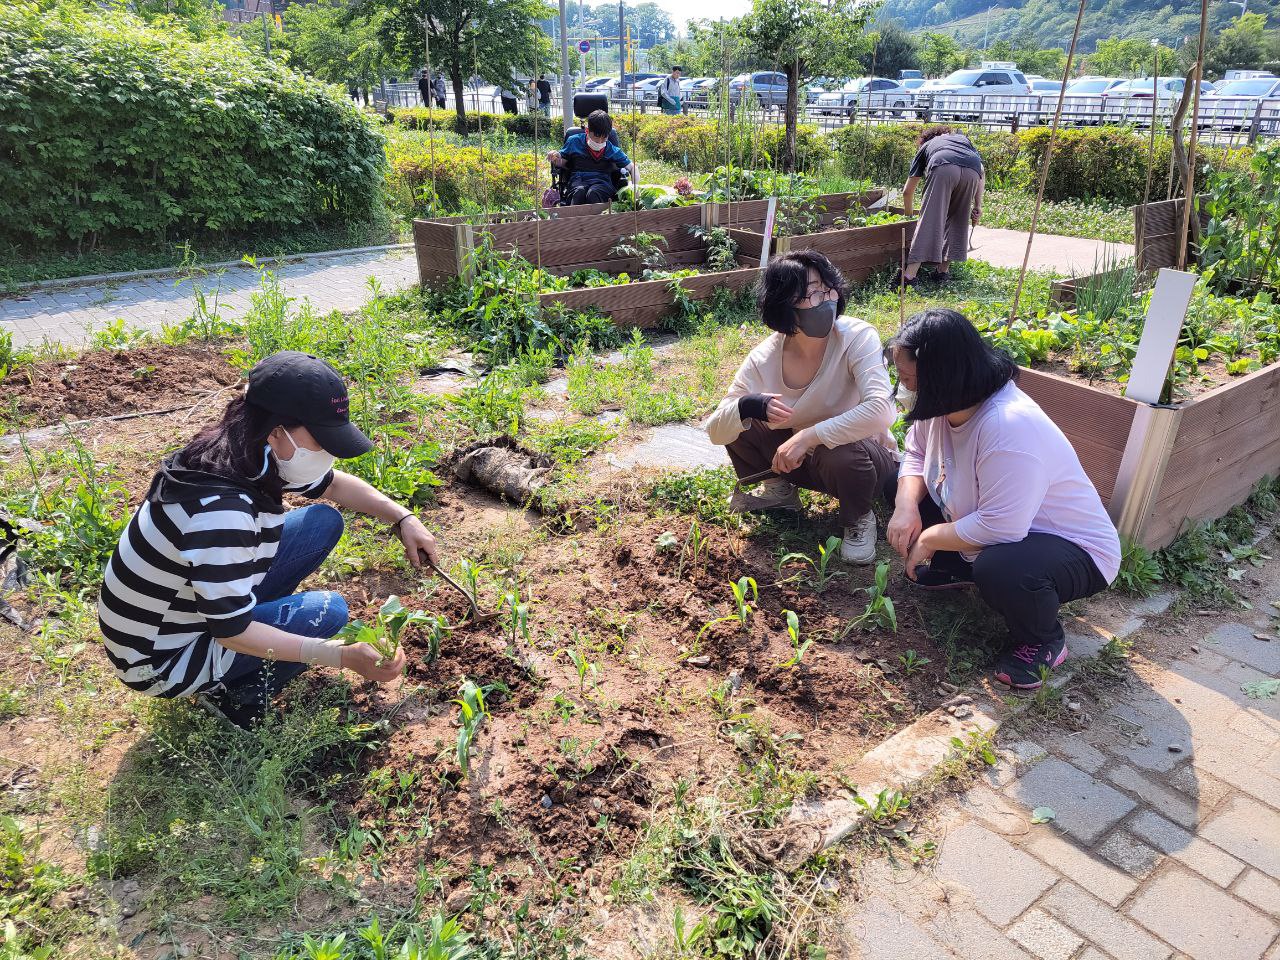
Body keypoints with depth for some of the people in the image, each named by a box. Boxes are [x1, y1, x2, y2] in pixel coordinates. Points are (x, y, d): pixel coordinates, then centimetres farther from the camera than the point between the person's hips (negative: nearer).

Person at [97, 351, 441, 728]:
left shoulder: (255, 455, -11)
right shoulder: (220, 512, -37)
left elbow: (335, 484, 8)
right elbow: (231, 633, -30)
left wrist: (403, 518, -3)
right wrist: (340, 656, -34)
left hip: (203, 600, 8)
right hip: (158, 659, -8)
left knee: (324, 521, 0)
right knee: (327, 610, -20)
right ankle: (231, 691, 1)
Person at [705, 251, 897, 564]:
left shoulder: (858, 337, -25)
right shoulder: (764, 359, -16)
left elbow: (880, 410, -39)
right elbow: (715, 431, -14)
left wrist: (809, 435, -41)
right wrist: (748, 407, -36)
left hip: (863, 454, -4)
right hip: (803, 456, 4)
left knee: (840, 456, -37)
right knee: (738, 423, -13)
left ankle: (859, 519, -3)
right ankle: (779, 490, 14)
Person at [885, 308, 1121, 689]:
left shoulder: (1009, 427, -36)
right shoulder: (943, 403, -11)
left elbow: (997, 530, -38)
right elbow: (915, 454, 3)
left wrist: (929, 539, -22)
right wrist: (906, 507, -17)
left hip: (1073, 549, -8)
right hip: (990, 526, 8)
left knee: (999, 569, -40)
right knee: (906, 490, 1)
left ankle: (1043, 640, -6)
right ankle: (959, 568, 20)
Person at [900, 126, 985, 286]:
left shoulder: (926, 146, 38)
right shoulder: (963, 138, 42)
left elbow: (907, 191, 39)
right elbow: (982, 172, 26)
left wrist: (909, 216, 53)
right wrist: (978, 206, 23)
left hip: (943, 170, -2)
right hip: (972, 172, 2)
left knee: (929, 221, -4)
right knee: (957, 221, 18)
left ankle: (910, 274, -13)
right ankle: (944, 270, 16)